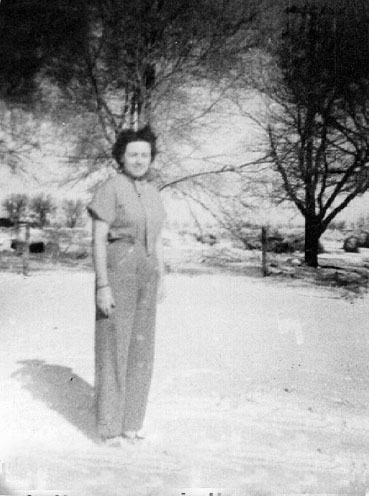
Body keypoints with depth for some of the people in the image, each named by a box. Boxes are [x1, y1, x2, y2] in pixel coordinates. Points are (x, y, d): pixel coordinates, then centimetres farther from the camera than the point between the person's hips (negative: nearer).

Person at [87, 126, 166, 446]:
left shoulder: (152, 194, 11)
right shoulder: (110, 189, -11)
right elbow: (98, 240, -15)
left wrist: (160, 282, 12)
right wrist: (103, 286, -19)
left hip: (145, 277, 7)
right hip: (116, 275, -7)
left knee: (140, 349, 9)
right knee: (113, 349, -1)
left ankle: (129, 419, 22)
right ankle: (109, 425, 12)